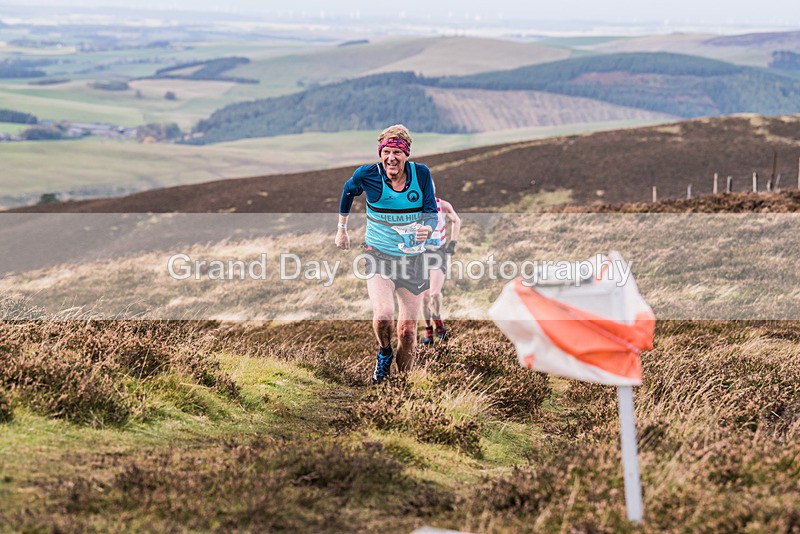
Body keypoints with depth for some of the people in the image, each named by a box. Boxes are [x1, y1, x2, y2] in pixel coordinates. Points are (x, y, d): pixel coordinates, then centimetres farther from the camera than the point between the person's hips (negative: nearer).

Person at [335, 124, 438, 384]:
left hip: (412, 257, 2)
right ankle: (384, 354, 7)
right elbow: (348, 191, 13)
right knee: (383, 315, -25)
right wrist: (342, 229, 19)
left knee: (408, 330, 4)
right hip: (379, 254, -2)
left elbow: (431, 212, -3)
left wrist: (427, 229, -26)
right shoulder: (367, 174, -8)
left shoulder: (421, 173, -6)